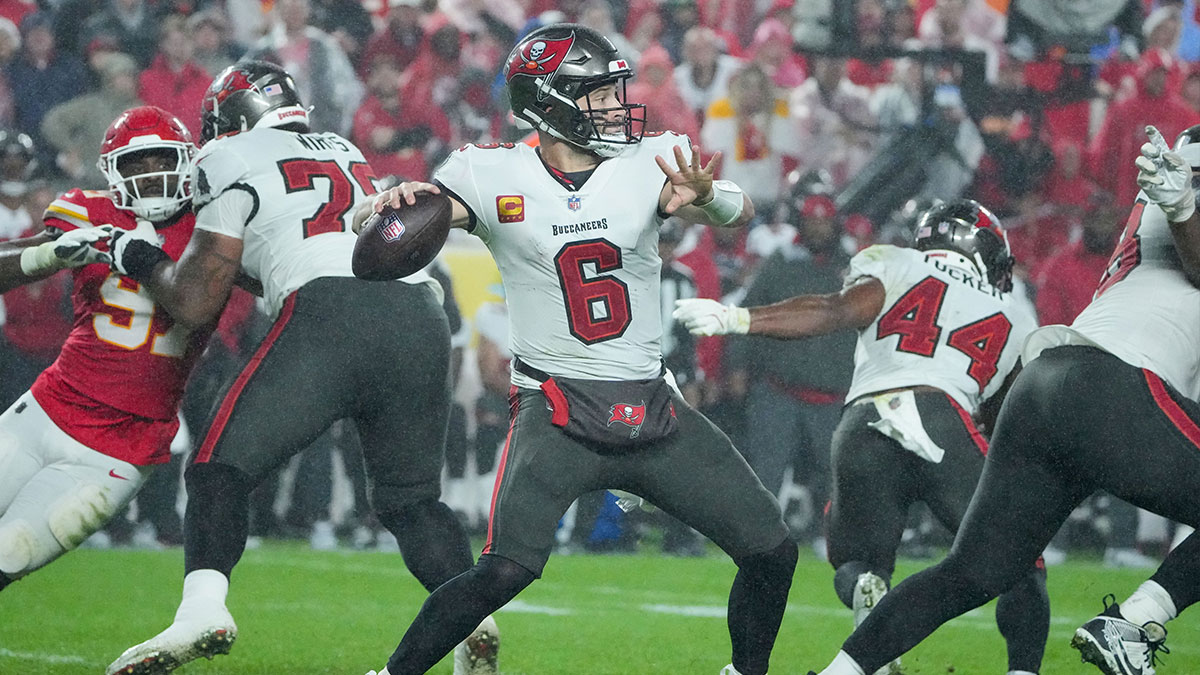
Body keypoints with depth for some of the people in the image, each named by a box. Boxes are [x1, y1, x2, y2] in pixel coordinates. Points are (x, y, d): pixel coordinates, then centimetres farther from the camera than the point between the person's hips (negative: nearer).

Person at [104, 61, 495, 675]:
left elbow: (196, 304, 12)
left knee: (221, 468, -1)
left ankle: (203, 608, -21)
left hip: (332, 315, -6)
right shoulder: (345, 154, 31)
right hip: (422, 311, 6)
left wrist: (142, 261, 29)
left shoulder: (232, 161, 11)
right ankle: (473, 623, 0)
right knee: (410, 498, 18)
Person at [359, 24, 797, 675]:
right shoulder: (496, 175, -4)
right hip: (556, 411, -4)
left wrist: (704, 197, -38)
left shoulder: (651, 163, 0)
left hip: (651, 406, 4)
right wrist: (398, 201, -38)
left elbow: (740, 211, -14)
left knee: (770, 551, 1)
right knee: (506, 570, -22)